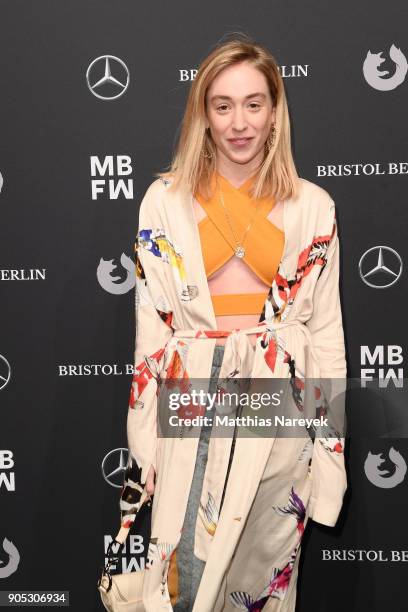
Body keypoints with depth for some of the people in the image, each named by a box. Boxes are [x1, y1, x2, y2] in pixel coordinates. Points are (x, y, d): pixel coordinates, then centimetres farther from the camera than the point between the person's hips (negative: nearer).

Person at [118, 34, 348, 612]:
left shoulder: (312, 207, 1)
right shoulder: (165, 200, 0)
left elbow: (327, 331, 3)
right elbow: (150, 325, 1)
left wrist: (331, 445, 3)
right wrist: (144, 441, 0)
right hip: (192, 406, 0)